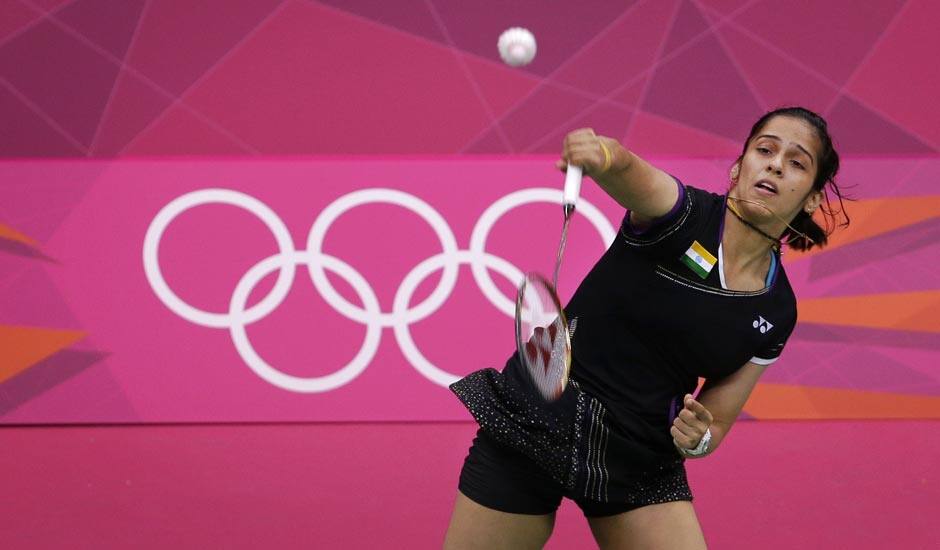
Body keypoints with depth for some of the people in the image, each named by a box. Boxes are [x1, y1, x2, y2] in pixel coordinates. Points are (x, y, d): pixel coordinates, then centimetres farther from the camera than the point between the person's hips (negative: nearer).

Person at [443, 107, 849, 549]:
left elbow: (716, 423, 7)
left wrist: (697, 439, -17)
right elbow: (631, 172, -36)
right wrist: (602, 156, -59)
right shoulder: (684, 215, -13)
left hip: (640, 466, 3)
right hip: (529, 430, -3)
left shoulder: (776, 312, -1)